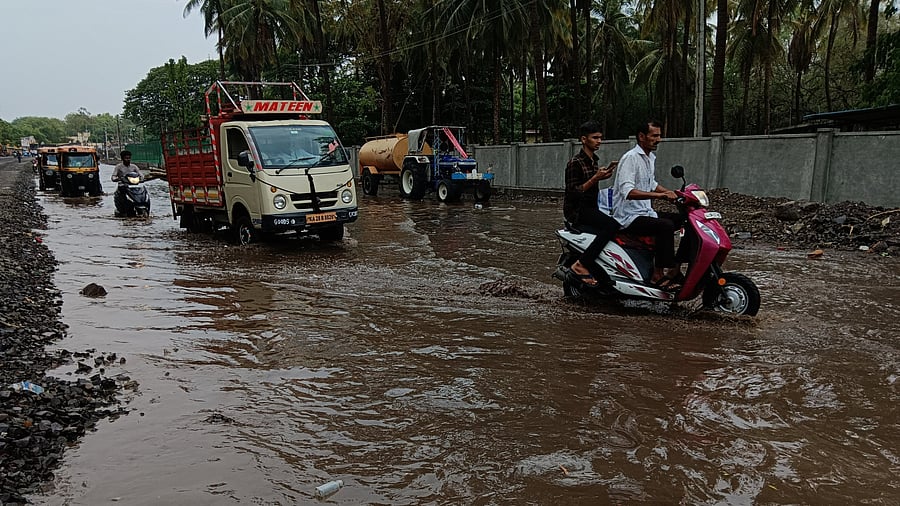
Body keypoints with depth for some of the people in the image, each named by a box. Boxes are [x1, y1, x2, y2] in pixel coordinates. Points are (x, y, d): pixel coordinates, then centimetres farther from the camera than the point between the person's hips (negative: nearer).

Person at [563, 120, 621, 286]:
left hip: (590, 207, 9)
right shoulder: (575, 162, -13)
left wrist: (604, 173, 12)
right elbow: (573, 192, -19)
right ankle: (581, 265, -26)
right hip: (576, 209, -9)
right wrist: (595, 179, -24)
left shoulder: (594, 160, 15)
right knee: (611, 225, -28)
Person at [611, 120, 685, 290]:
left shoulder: (650, 158, 16)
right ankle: (658, 275, -23)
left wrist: (672, 193, 14)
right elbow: (627, 191, -30)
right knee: (666, 225, -30)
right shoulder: (630, 158, -15)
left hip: (646, 212, 10)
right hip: (629, 217, -10)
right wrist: (660, 195, -35)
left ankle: (676, 267, 5)